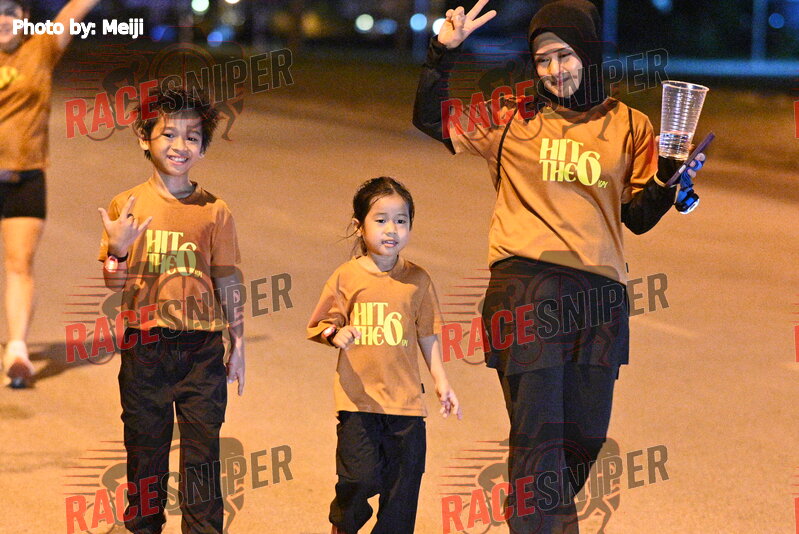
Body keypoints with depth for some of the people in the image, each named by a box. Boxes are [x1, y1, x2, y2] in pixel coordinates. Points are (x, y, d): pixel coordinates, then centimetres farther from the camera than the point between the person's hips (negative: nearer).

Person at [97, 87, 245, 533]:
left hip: (202, 347, 0)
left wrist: (238, 346, 3)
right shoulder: (127, 206, 1)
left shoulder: (215, 211, 2)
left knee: (202, 451, 2)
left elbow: (229, 284, 4)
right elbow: (112, 287, 3)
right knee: (145, 448, 8)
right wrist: (118, 250, -17)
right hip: (145, 346, 0)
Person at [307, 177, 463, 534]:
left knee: (403, 484, 4)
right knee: (361, 477, -10)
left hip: (406, 399, 2)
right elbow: (318, 325, 5)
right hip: (358, 397, -2)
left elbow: (428, 336, 13)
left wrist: (441, 382, 8)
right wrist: (336, 335, -16)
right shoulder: (346, 277, 0)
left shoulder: (417, 280, 6)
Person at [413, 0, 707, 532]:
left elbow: (638, 217, 14)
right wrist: (443, 53, 1)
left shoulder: (630, 127, 13)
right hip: (526, 286, -2)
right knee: (537, 429, -11)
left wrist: (667, 179, -5)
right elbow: (431, 119, 13)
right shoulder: (513, 116, 10)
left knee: (585, 436, 7)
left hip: (598, 296, 3)